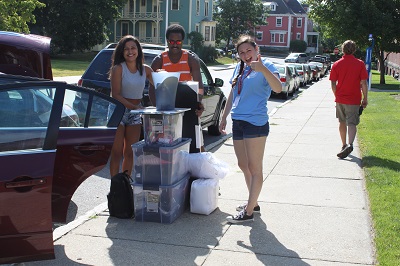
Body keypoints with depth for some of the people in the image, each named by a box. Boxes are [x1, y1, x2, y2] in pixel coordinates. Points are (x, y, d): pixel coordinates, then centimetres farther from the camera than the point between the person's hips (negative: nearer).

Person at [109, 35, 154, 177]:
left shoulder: (145, 69, 4)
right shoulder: (118, 68, -9)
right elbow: (115, 95, -16)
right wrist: (134, 106, -25)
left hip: (136, 113, 5)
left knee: (130, 153, 11)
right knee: (117, 153, 0)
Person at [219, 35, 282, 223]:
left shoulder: (266, 66, -8)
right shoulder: (239, 69, 14)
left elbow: (278, 88, -26)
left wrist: (263, 69, -40)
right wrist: (224, 117, 23)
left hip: (255, 123, -8)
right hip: (238, 122, 8)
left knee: (254, 168, -1)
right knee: (243, 165, 17)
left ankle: (248, 212, 3)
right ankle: (253, 203, 32)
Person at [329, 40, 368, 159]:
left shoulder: (337, 64, -1)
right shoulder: (360, 64, -6)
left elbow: (333, 84, 0)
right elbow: (364, 83, -6)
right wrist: (365, 99, 3)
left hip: (340, 99, 2)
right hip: (354, 99, -2)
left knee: (342, 122, 17)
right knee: (352, 123, -2)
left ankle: (344, 145, 26)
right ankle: (350, 144, -24)